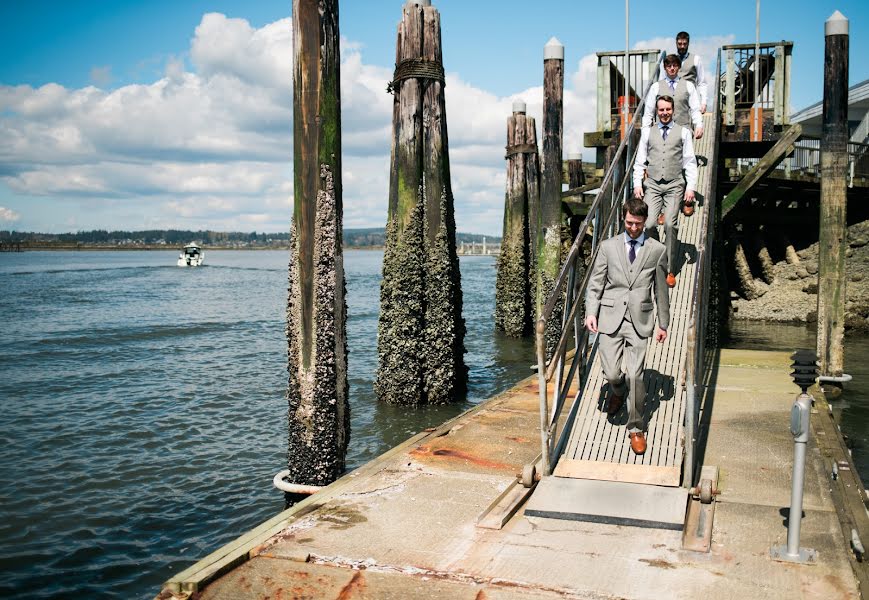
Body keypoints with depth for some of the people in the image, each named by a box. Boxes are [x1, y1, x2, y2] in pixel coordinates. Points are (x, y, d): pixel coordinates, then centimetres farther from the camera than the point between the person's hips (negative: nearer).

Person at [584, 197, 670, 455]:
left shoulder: (657, 250, 6)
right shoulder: (608, 246, 7)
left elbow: (660, 290, 11)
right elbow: (595, 282, 6)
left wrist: (663, 323, 12)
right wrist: (591, 312, -6)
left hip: (639, 320, -1)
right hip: (611, 317, 1)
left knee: (636, 376, -6)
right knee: (611, 373, -4)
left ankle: (635, 428, 10)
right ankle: (617, 393, 34)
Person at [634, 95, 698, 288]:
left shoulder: (683, 132, 10)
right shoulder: (647, 132, 14)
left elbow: (690, 162, 8)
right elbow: (640, 161, 14)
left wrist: (691, 187, -1)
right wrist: (637, 184, 2)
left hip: (674, 186, -1)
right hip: (652, 185, 1)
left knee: (670, 224, -15)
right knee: (649, 224, -15)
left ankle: (669, 270, -6)